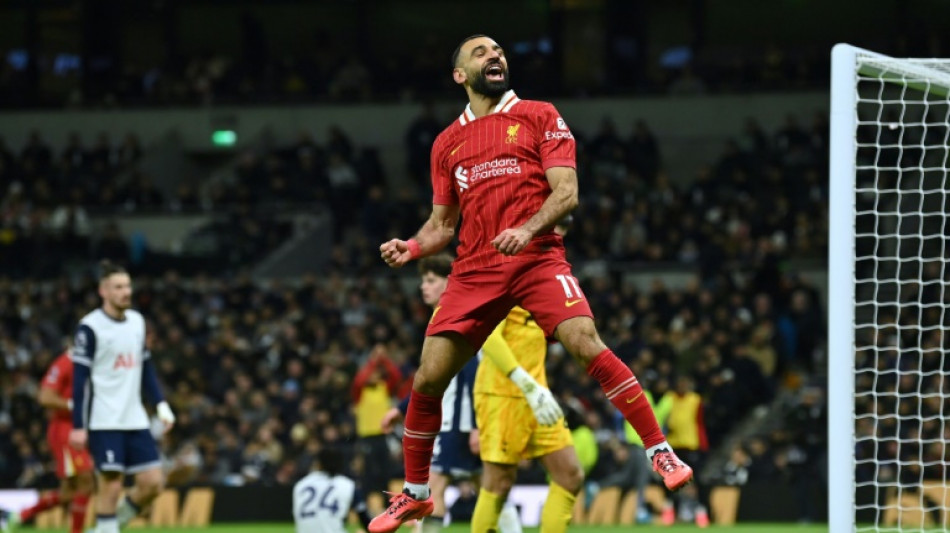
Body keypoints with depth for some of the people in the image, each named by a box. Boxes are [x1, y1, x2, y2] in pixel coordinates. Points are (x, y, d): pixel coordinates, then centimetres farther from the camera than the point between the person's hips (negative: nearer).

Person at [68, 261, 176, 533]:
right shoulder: (90, 327, -8)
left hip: (135, 419, 6)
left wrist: (161, 404, 10)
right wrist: (78, 426, -11)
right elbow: (79, 379, -8)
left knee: (152, 483, -1)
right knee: (111, 485, -8)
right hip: (104, 422, -6)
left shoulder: (137, 321, 11)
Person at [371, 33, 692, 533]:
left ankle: (660, 452, -19)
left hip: (537, 258, -3)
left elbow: (566, 192, -2)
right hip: (474, 269, 3)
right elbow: (442, 224, 22)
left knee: (586, 343, -26)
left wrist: (528, 229, -20)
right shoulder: (447, 143, 17)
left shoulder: (539, 116, 7)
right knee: (428, 379, -4)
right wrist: (411, 247, 0)